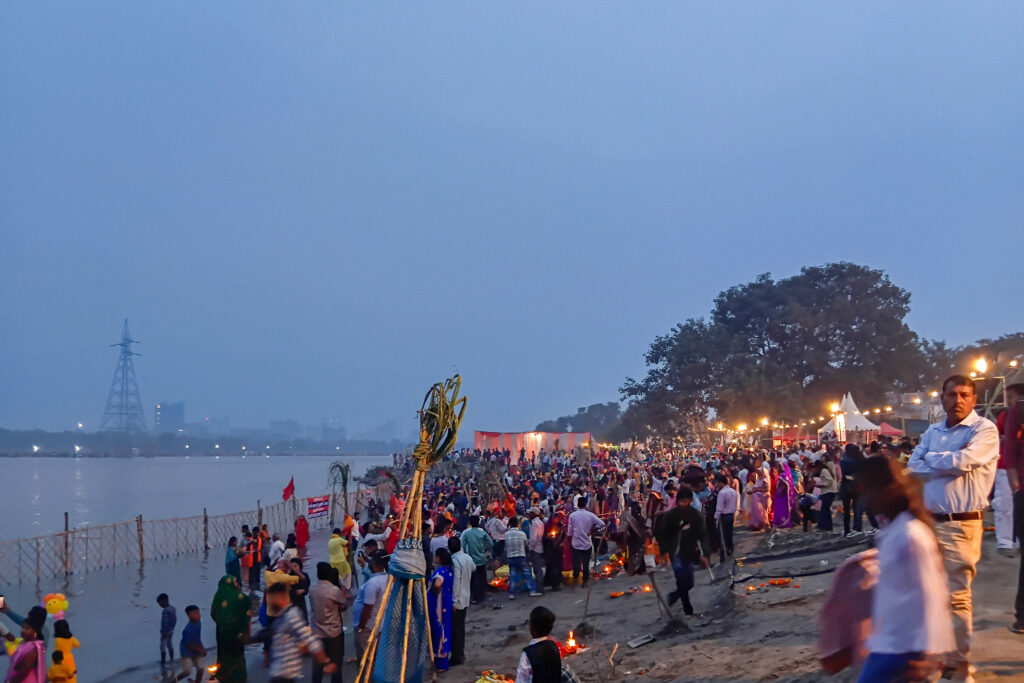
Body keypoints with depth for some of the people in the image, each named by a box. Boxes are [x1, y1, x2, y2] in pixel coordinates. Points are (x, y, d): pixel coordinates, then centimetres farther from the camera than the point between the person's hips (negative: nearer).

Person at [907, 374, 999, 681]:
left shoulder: (984, 429, -6)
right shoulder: (932, 432, 12)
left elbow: (963, 461, -21)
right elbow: (913, 469, 3)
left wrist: (931, 458, -3)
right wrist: (950, 462, -12)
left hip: (961, 525, -6)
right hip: (927, 521, 6)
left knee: (956, 596, -3)